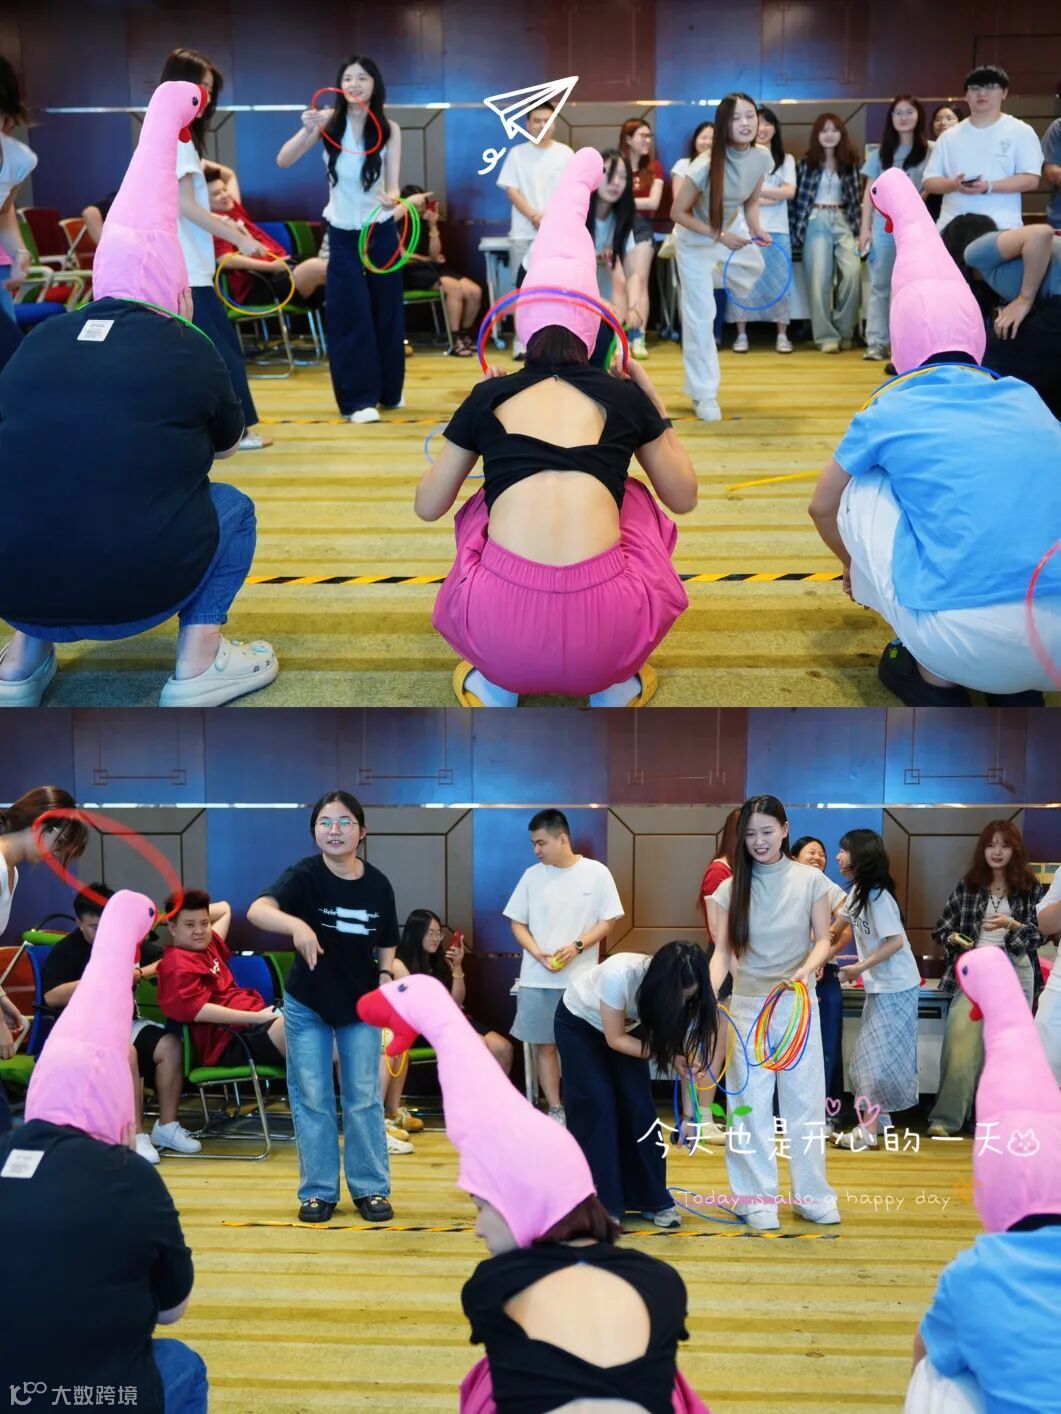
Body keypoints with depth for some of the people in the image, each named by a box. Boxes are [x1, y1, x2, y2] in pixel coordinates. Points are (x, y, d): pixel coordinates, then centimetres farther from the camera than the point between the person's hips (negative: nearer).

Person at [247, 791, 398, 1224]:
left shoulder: (377, 883, -8)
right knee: (311, 1099, 5)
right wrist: (297, 925, -57)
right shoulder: (304, 874, -18)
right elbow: (257, 910, -38)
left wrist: (385, 976, -12)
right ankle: (318, 1191, 17)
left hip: (361, 1004, 2)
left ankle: (371, 1188, 18)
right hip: (306, 1004, -2)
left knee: (364, 1098, 7)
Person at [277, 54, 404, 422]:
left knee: (387, 312, 10)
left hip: (381, 230, 1)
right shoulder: (328, 122, -11)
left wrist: (392, 197, -37)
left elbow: (393, 183, -13)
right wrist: (307, 131, -35)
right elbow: (283, 161, -18)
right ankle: (359, 398, 4)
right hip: (342, 233, -1)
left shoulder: (389, 129, -9)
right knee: (350, 316, -3)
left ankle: (390, 390, 27)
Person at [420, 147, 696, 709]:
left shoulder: (489, 397, 17)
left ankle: (494, 681, 21)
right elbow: (684, 497, 30)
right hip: (606, 633, 0)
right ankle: (614, 683, 23)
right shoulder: (624, 396, 16)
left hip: (499, 630, 1)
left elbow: (427, 506, 28)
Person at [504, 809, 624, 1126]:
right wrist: (538, 954, -10)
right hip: (537, 979, 2)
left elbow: (607, 921, -1)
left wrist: (577, 946, -16)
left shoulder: (596, 873, -3)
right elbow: (517, 923, 7)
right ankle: (555, 1111, 15)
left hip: (581, 980, -2)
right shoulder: (532, 875, 3)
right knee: (546, 1046, 6)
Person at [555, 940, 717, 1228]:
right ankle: (601, 1205, -2)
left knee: (639, 1106, -6)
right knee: (598, 1106, -13)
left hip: (626, 1025, 4)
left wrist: (688, 1116, -17)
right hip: (578, 1023, -4)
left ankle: (653, 1200, 8)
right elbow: (615, 1039, -29)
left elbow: (685, 1056, -17)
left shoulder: (680, 993, -27)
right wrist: (668, 1057, -35)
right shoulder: (620, 975, -42)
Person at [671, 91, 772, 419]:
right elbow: (678, 212, -25)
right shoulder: (706, 166, -33)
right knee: (700, 317, -2)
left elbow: (751, 202, 0)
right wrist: (719, 236, -29)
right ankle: (704, 395, 9)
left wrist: (756, 229, -20)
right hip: (696, 241, -6)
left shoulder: (762, 157, -16)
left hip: (732, 230, 6)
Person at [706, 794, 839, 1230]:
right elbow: (722, 951, -3)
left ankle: (811, 1194, 18)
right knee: (751, 1102, 3)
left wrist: (807, 968, -20)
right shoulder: (731, 887, -1)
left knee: (804, 1099, 6)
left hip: (797, 1001, 0)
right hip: (748, 1004, 1)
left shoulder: (810, 880, -3)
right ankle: (758, 1198, 12)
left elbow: (823, 939, 1)